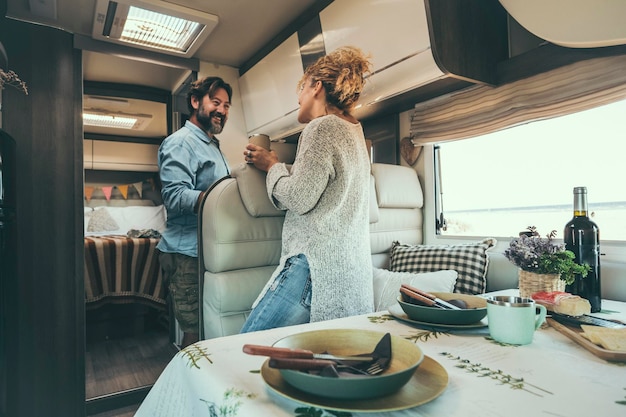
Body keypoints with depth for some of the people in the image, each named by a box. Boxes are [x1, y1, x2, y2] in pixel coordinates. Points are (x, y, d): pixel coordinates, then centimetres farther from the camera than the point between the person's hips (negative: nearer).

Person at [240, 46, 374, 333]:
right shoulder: (353, 130, 21)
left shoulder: (322, 127, -8)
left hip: (317, 266, -10)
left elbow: (300, 198, -14)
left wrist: (272, 166, 3)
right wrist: (272, 163, 19)